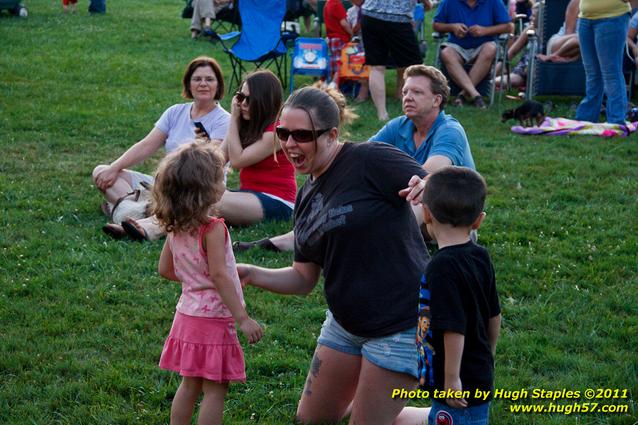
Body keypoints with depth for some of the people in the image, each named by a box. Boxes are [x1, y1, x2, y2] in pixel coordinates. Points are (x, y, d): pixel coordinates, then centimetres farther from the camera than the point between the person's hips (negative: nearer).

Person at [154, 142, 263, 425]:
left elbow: (165, 269, 10)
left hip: (187, 314, 8)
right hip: (213, 318, -8)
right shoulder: (213, 229, -20)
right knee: (215, 389, 0)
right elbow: (219, 276, -23)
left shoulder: (175, 228, 3)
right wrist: (243, 319, -21)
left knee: (190, 384, 17)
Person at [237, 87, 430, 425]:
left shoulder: (370, 161, -17)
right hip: (345, 322, 8)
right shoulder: (307, 198, 8)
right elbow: (304, 279, 10)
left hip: (399, 324, -8)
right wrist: (250, 274, -5)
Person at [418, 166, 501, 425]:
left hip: (461, 386, -9)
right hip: (481, 378, 9)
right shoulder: (480, 258, 2)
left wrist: (452, 378, -18)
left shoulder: (442, 267, -24)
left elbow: (454, 328, -26)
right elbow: (494, 316, 12)